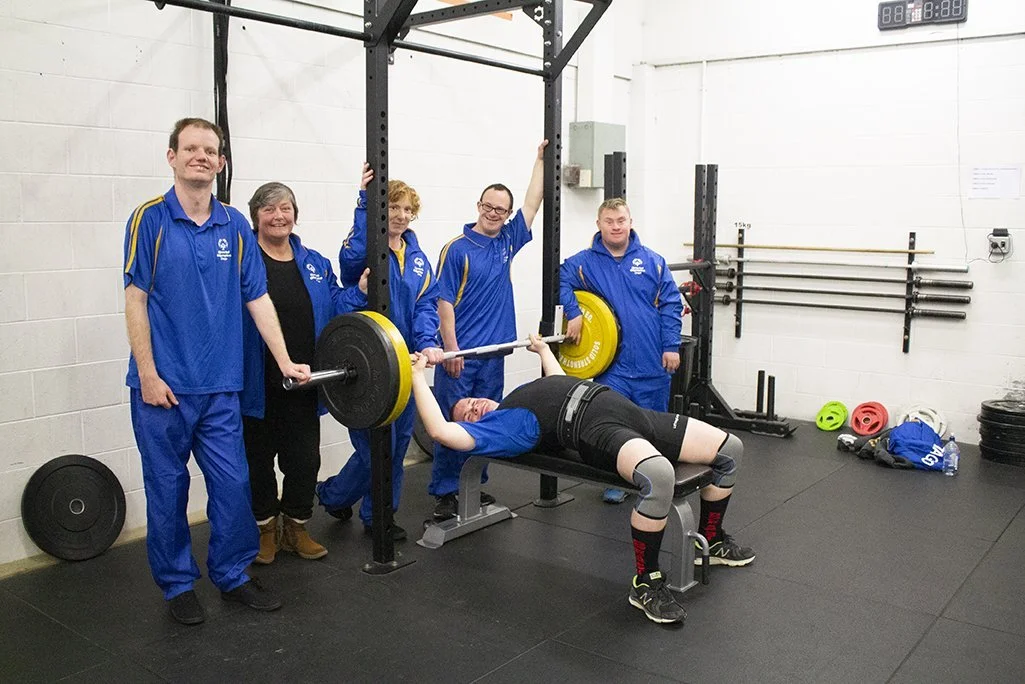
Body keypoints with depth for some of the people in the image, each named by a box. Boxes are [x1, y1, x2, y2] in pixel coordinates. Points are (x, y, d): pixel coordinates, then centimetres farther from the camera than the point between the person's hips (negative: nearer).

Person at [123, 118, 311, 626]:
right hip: (163, 385, -3)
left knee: (232, 484, 7)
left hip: (219, 385, 3)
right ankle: (177, 584, 24)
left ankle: (233, 575, 24)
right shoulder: (150, 218, -4)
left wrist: (285, 361, 3)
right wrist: (148, 375, -11)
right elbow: (136, 299, -6)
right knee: (168, 488, 8)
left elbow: (257, 299, 8)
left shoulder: (235, 226, 7)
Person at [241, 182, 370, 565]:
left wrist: (361, 291, -4)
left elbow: (333, 310, 10)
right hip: (258, 386, -4)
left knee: (305, 458, 12)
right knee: (259, 458, 11)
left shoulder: (315, 264, 10)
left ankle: (295, 527, 30)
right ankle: (266, 528, 29)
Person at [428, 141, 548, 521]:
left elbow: (533, 201, 13)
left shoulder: (508, 241, 9)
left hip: (494, 351, 6)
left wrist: (541, 158, 11)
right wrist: (451, 349, -15)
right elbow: (445, 302, -10)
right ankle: (444, 492, 7)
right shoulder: (457, 248, -7)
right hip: (460, 353, -6)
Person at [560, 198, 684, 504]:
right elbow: (560, 281, -8)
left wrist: (671, 346, -4)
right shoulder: (584, 262, 2)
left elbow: (670, 305, 3)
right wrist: (573, 314, -20)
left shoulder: (653, 261, 5)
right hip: (611, 363, -1)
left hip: (653, 363, 2)